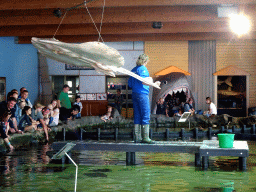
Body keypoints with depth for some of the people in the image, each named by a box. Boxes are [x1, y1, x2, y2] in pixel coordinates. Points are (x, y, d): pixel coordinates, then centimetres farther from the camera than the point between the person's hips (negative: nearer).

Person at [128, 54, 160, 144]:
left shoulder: (133, 70, 17)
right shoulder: (143, 69, -7)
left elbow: (130, 84, 19)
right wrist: (151, 80, -5)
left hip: (134, 94, 8)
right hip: (142, 94, -8)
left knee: (137, 116, 8)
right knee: (146, 116, -5)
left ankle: (137, 137, 8)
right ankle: (145, 137, -8)